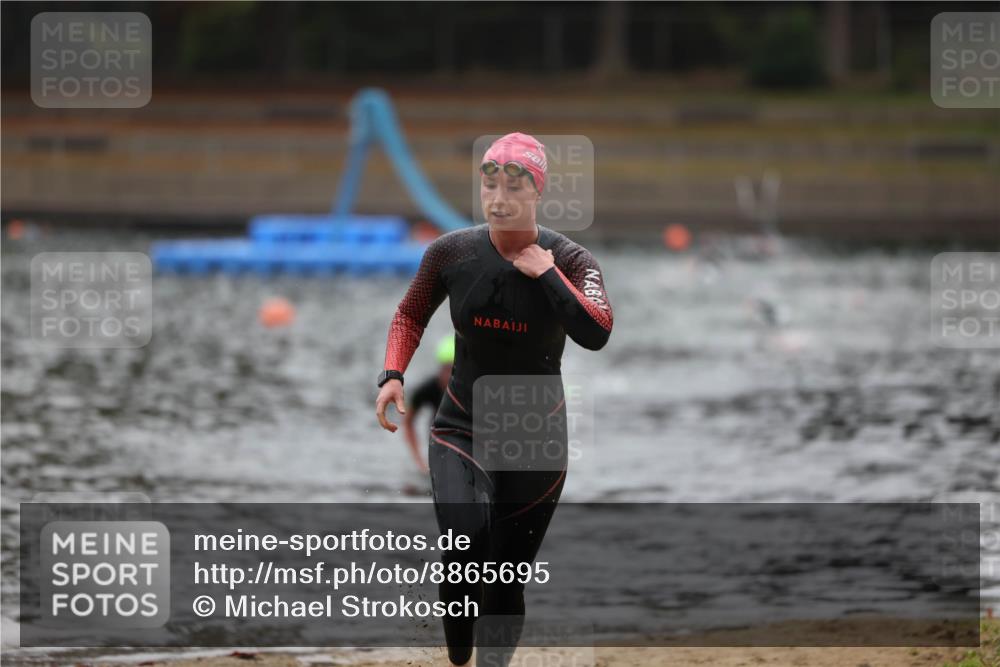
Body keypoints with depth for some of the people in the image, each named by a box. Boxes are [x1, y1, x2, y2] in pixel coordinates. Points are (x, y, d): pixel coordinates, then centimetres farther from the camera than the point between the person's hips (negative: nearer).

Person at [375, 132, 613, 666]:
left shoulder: (568, 260, -12)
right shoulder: (451, 252, -7)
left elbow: (596, 334, -30)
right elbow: (411, 314, 11)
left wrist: (545, 273, -26)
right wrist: (393, 373, -5)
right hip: (461, 428, 0)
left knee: (506, 582, 2)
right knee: (466, 541, -28)